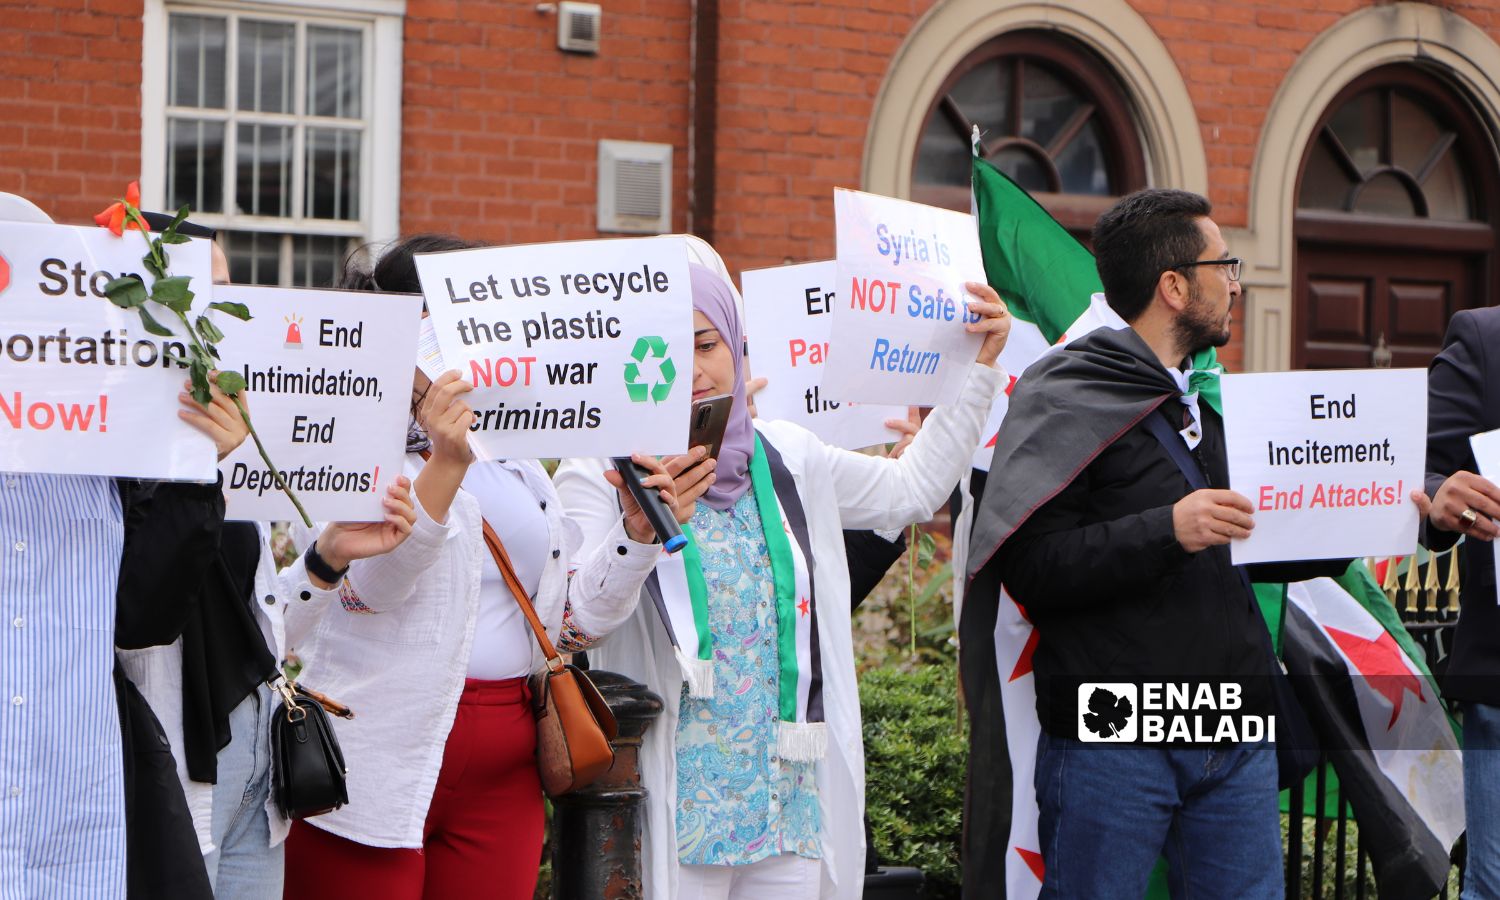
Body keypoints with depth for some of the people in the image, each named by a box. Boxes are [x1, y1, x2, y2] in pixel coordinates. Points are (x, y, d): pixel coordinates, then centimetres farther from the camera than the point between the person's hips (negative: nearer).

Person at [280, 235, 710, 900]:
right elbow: (368, 584, -18)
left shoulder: (512, 457, 18)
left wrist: (638, 530, 1)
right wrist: (444, 466, -29)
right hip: (376, 767, -6)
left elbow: (568, 618, 15)